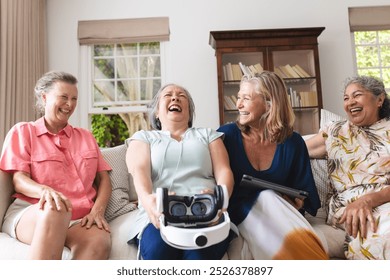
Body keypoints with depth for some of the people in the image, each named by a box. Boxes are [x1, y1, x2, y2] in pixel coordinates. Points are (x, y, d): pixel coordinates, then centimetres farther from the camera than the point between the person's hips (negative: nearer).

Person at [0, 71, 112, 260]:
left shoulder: (86, 137, 23)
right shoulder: (22, 131, 13)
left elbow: (104, 179, 15)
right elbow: (19, 180, 0)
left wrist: (97, 210, -7)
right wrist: (45, 191, -25)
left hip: (80, 218, 2)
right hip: (30, 212, -2)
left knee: (99, 241, -34)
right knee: (55, 209, -40)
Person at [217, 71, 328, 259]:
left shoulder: (292, 143, 4)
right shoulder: (227, 134, -2)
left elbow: (304, 194, 8)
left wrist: (294, 202, -14)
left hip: (280, 213, 1)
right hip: (242, 215, -1)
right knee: (266, 198, -33)